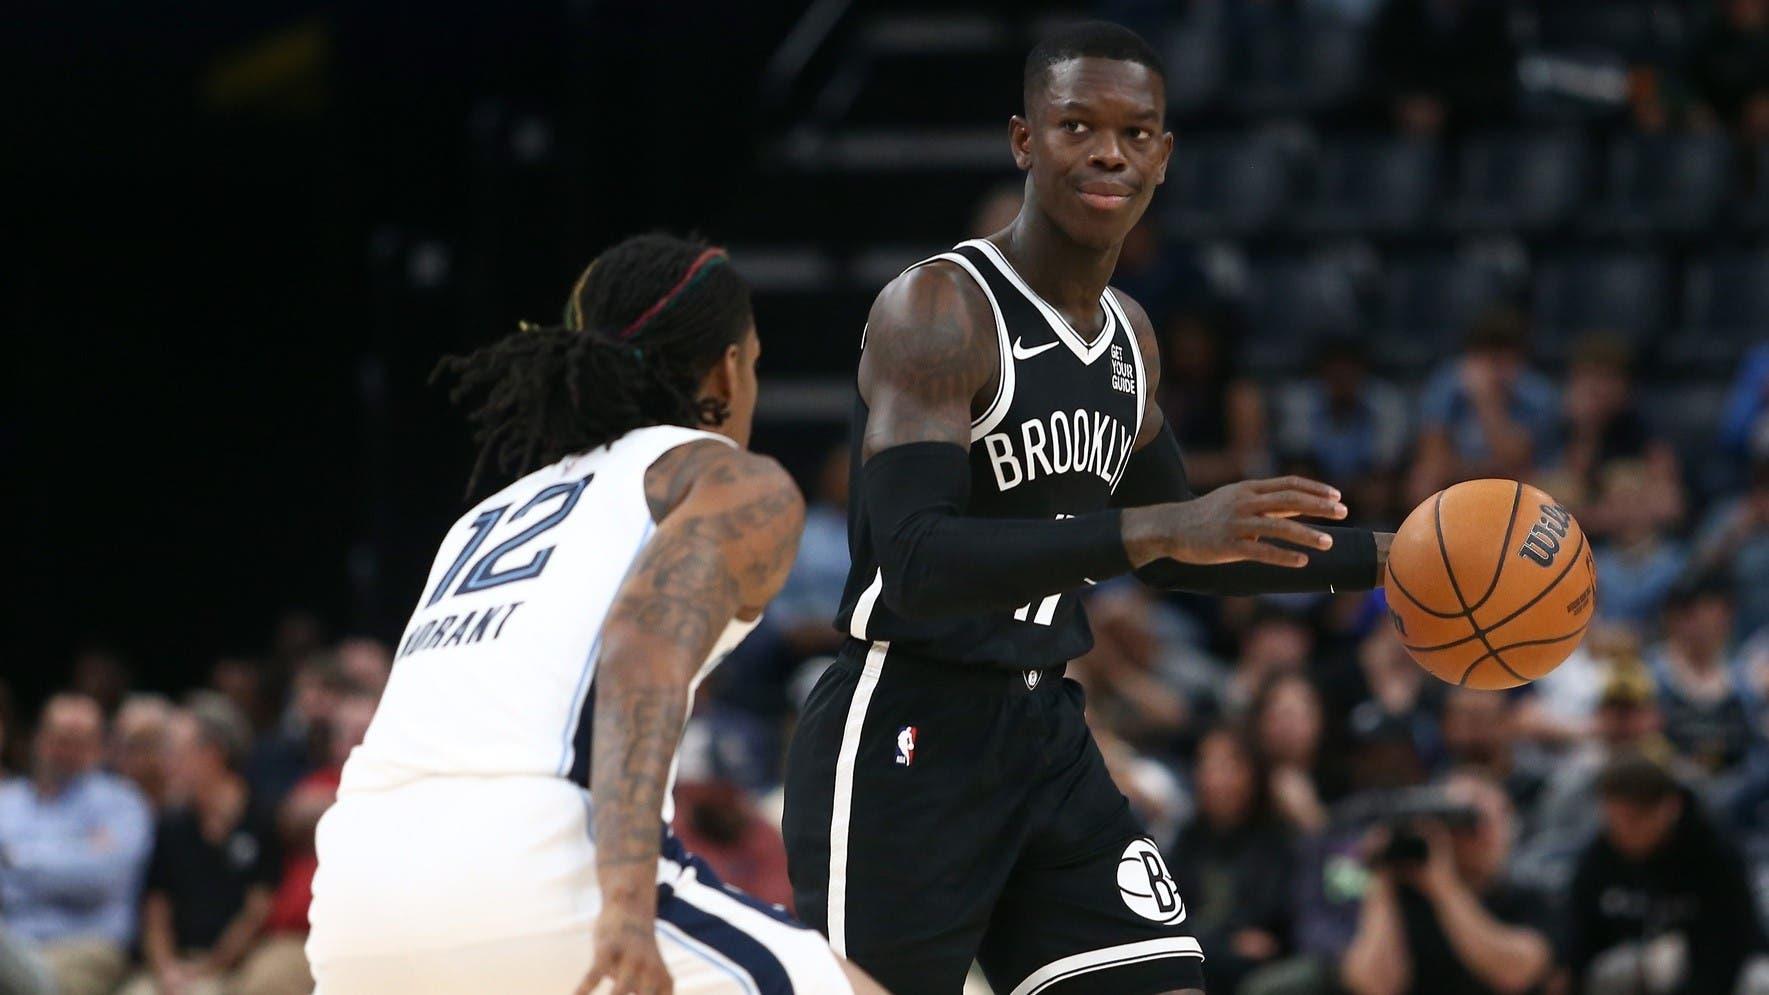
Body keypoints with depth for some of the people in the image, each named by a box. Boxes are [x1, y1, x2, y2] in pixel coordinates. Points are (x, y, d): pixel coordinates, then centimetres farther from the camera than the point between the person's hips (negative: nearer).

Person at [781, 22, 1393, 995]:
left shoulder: (1127, 334, 12)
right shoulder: (937, 310, -15)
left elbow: (1173, 553, 26)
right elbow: (915, 563, -28)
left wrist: (1383, 556, 19)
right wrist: (1156, 529, -35)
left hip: (1046, 735, 8)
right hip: (906, 743, -8)